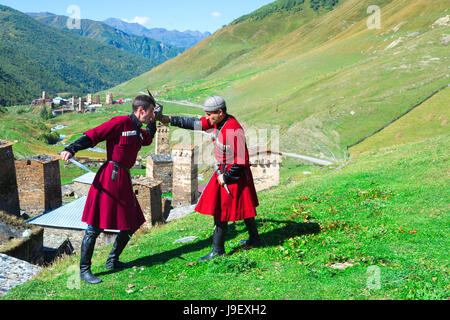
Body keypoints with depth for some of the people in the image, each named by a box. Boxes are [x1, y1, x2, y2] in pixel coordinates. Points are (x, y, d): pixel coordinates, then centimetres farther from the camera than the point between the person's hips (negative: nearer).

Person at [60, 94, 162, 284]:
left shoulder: (137, 129, 17)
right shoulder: (121, 122, -10)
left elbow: (147, 140, 37)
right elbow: (93, 135, -16)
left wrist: (155, 120, 26)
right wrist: (71, 149, -29)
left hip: (124, 179, 10)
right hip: (110, 177, -10)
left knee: (132, 223, 13)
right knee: (96, 225, -4)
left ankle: (112, 261, 28)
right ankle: (84, 270, 6)